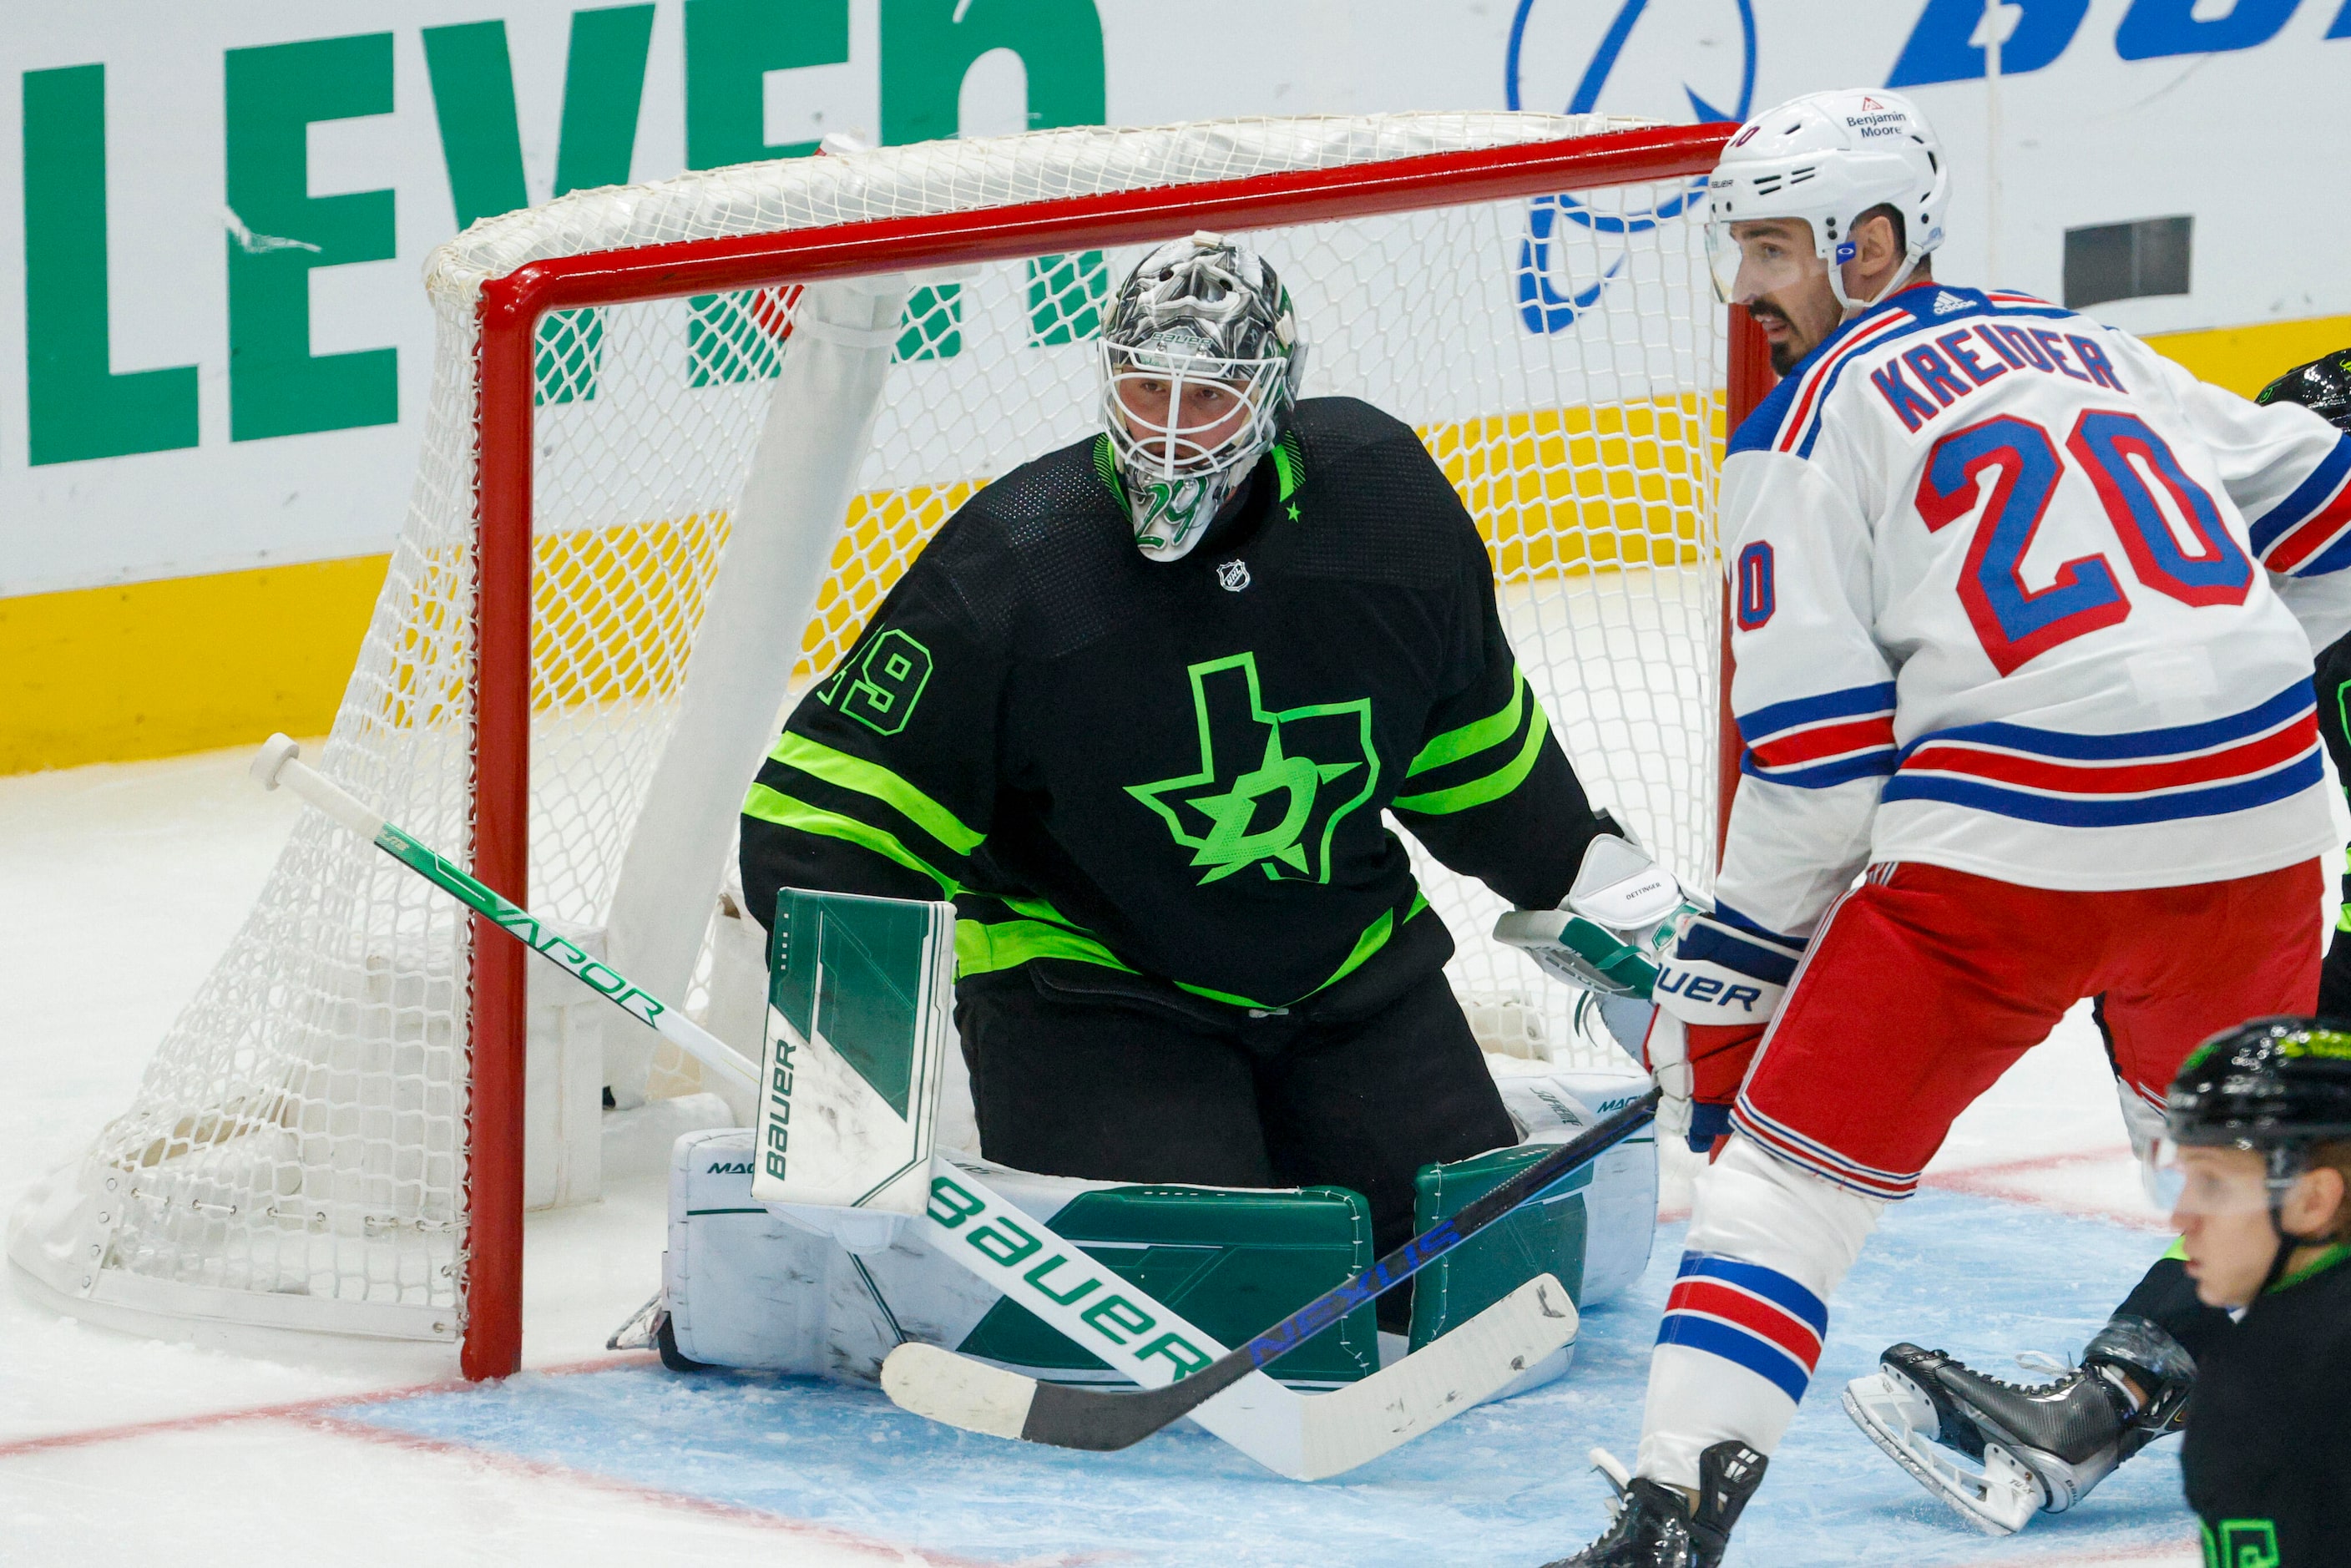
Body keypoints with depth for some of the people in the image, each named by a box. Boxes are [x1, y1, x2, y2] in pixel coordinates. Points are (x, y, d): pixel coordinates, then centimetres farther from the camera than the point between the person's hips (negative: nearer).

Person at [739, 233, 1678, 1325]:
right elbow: (826, 807, -17)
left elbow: (1470, 733, 11)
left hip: (1346, 965, 5)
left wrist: (1594, 879, 15)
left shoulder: (1378, 493, -9)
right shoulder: (1010, 567, -20)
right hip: (1086, 979, -4)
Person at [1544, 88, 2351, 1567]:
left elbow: (1817, 757, -1)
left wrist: (1722, 984, 7)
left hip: (2013, 831, -5)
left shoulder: (1805, 429, 4)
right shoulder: (2084, 344, 21)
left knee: (1798, 1154, 3)